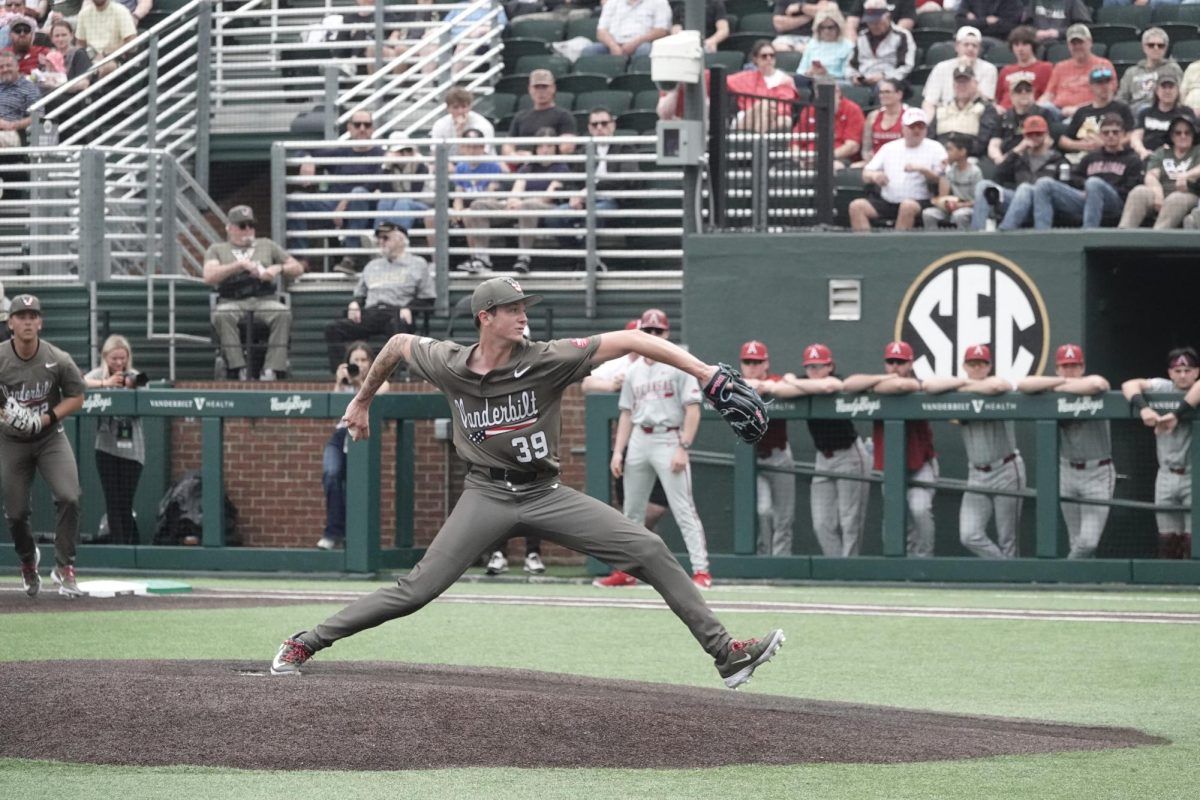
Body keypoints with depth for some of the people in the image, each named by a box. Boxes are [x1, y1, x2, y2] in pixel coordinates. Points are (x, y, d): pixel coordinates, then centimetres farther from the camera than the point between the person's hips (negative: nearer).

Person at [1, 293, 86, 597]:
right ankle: (28, 559, 36)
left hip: (50, 437, 0)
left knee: (68, 497, -20)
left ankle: (63, 568, -8)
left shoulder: (58, 360, -13)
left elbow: (76, 397, -1)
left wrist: (47, 418, -16)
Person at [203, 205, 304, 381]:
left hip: (264, 300, 1)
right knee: (221, 316, -37)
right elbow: (209, 277, -1)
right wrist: (240, 265, -9)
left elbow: (297, 268, 22)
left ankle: (272, 370, -38)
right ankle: (238, 370, -38)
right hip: (231, 301, -1)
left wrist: (278, 268, -1)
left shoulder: (266, 245, 25)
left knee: (283, 314, -32)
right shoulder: (217, 249, 19)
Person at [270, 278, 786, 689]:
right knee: (416, 590, -11)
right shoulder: (447, 365, -6)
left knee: (650, 552, -11)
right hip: (488, 496, -1)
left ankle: (725, 654, -8)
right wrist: (363, 400, 28)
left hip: (545, 494, 1)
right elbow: (398, 344, 16)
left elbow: (629, 341, -19)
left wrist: (704, 373, -28)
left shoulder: (546, 360, -12)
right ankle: (305, 644, 0)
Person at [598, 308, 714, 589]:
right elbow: (627, 414, 17)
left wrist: (683, 448, -16)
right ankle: (627, 569, 17)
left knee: (683, 510, -11)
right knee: (631, 510, 9)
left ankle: (701, 570, -14)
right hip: (638, 441, 6)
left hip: (668, 440, -6)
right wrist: (618, 451, 7)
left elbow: (692, 410, -7)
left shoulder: (679, 366, -2)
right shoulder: (633, 371, 15)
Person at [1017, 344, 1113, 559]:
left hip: (1098, 472, -4)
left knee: (1088, 542, -12)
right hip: (1067, 471, 4)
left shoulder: (1090, 382, -7)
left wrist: (1063, 387, -17)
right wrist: (1063, 381, -15)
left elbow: (1098, 384, -32)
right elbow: (1022, 385, -14)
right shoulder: (1051, 387, 2)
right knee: (1076, 542, 8)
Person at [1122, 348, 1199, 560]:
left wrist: (1177, 415, -34)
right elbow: (1129, 385, -8)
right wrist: (1143, 408, -26)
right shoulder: (1162, 388, 4)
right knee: (1167, 540, 6)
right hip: (1167, 476, 4)